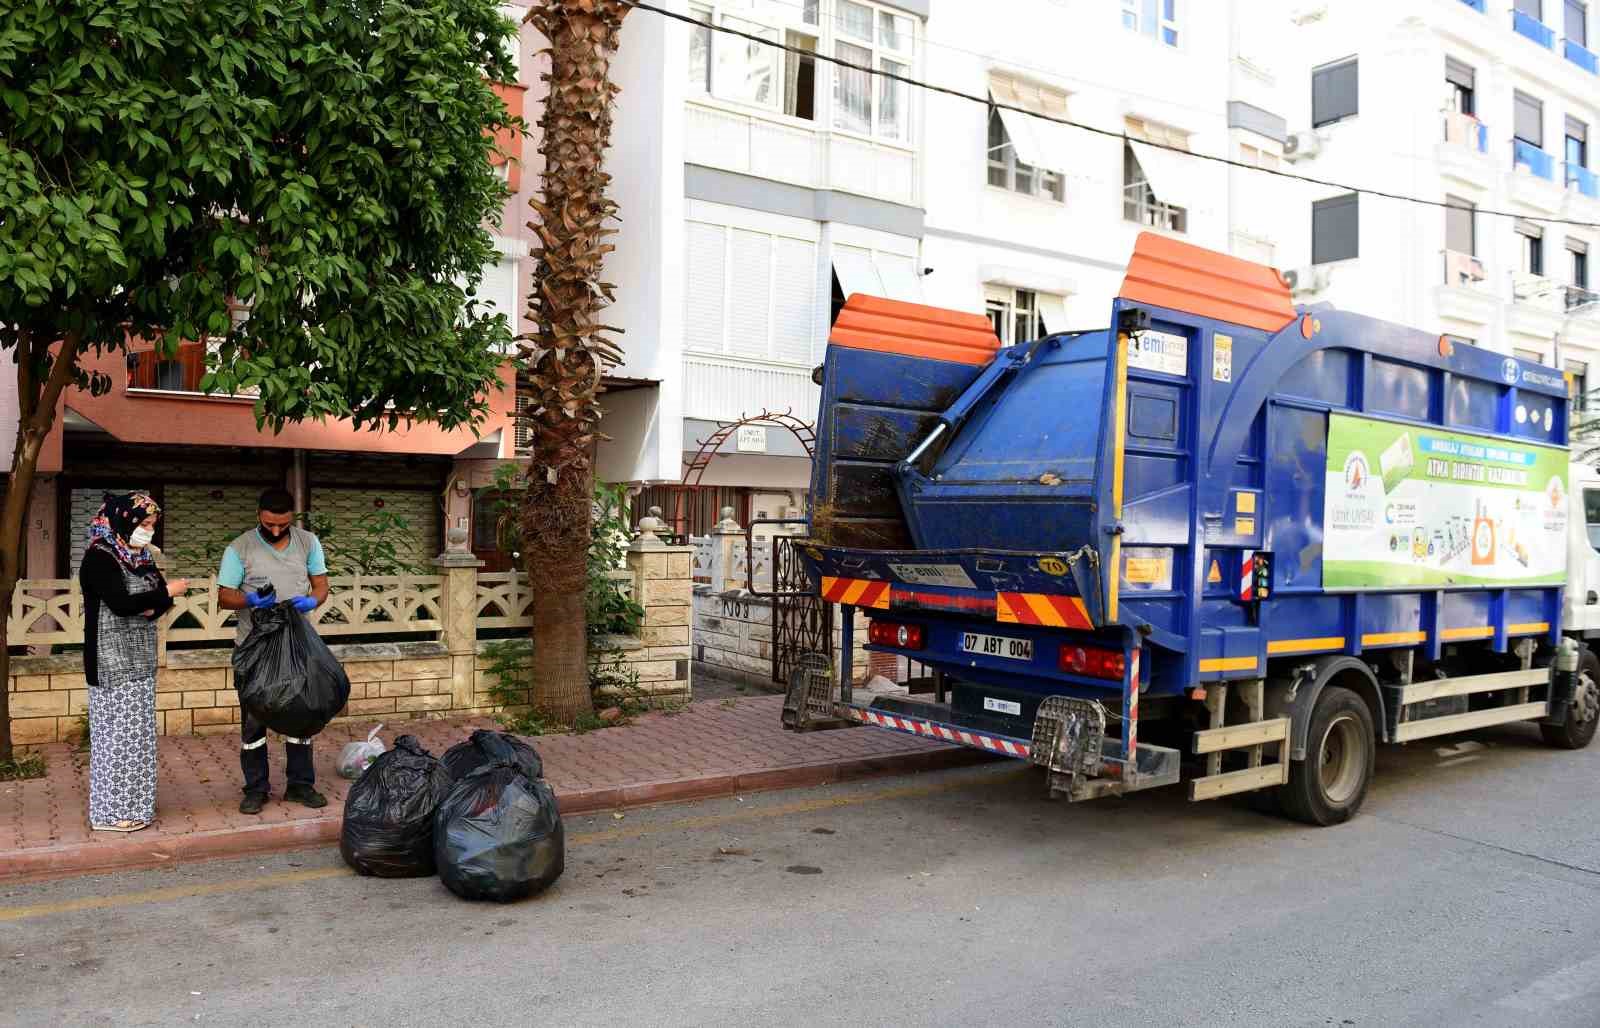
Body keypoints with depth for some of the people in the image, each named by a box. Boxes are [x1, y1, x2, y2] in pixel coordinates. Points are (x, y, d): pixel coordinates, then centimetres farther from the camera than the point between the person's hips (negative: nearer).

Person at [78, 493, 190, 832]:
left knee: (136, 731, 11)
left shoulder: (139, 557, 13)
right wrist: (167, 593, -14)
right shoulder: (99, 557, -12)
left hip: (138, 659, 8)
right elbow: (120, 603, -22)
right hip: (112, 660, -8)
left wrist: (153, 608, -11)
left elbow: (163, 597, 11)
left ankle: (130, 803, 19)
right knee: (116, 731, -4)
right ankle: (111, 811, 4)